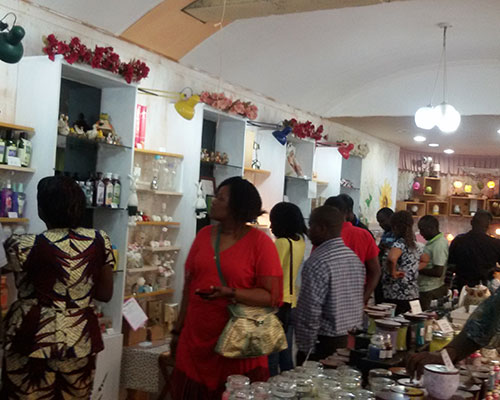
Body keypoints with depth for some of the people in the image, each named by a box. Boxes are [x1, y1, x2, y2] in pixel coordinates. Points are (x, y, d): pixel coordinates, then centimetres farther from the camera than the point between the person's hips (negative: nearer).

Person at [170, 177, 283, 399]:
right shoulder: (203, 235, 7)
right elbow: (189, 286, 14)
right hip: (195, 340, 5)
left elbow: (273, 296, -12)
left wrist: (230, 294, -23)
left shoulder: (260, 242, -9)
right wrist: (178, 330, 15)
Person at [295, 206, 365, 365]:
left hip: (325, 343, -8)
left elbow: (310, 312, -20)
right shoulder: (354, 257, 6)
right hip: (351, 341, 8)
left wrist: (305, 350, -11)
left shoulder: (318, 262, -19)